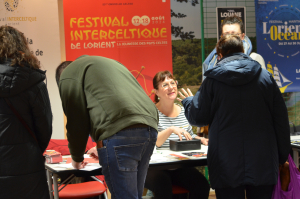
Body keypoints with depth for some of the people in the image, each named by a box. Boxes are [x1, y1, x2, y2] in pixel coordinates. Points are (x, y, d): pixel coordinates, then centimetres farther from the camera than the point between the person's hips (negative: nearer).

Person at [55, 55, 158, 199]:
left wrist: (77, 158, 20)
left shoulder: (68, 74, 11)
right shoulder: (108, 63, 36)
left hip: (119, 133, -8)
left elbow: (76, 122, 6)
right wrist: (101, 146, 43)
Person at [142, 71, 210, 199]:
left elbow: (189, 137, 25)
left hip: (180, 167, 5)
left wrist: (200, 139, 3)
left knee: (202, 185, -23)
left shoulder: (183, 111, 12)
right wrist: (171, 130, -31)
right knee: (163, 186, -37)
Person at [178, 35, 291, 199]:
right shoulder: (265, 77, 3)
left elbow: (199, 117, 4)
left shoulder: (212, 80, -3)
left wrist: (188, 102, 26)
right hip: (263, 164, 2)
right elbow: (281, 119, 4)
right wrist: (282, 155, 13)